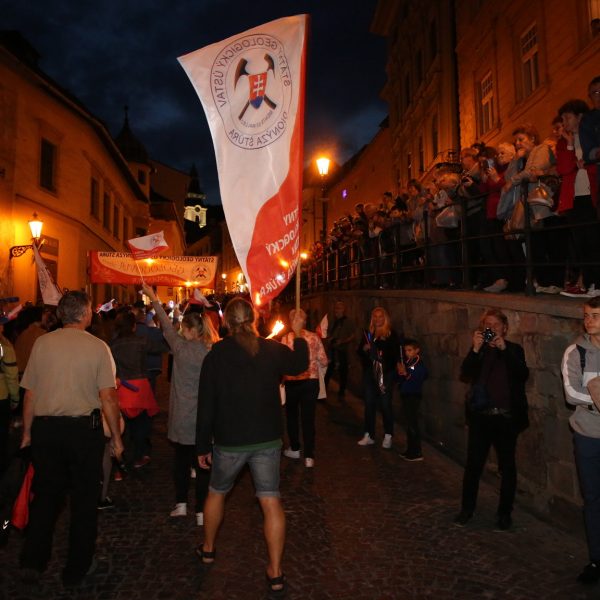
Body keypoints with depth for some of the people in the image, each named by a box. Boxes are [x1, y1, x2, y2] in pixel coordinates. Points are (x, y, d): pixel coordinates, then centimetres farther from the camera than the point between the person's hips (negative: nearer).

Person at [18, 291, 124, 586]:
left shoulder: (42, 343, -2)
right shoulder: (98, 347, -10)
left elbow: (29, 394, 2)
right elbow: (108, 398, -11)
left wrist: (27, 432, 15)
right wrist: (116, 437, -1)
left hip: (45, 428, 3)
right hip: (84, 429, -2)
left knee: (45, 495, 21)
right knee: (84, 499, 13)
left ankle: (32, 562, 23)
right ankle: (76, 569, 26)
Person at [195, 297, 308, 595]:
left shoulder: (216, 355, -10)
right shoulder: (272, 350, -6)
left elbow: (206, 405, -8)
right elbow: (299, 365, 16)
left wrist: (203, 446, 2)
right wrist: (298, 334, 32)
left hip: (229, 441, 0)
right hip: (267, 439, 1)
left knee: (216, 493, 23)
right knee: (271, 501, 7)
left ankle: (208, 548, 43)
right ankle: (275, 572, 12)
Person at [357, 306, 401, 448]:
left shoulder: (392, 334, 0)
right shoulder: (368, 333, 11)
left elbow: (396, 353, -2)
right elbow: (360, 352, 13)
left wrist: (383, 354, -17)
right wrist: (364, 349, -8)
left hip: (386, 373, -3)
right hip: (370, 372, 4)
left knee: (385, 404, -2)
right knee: (369, 404, 6)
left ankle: (388, 436, 10)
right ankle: (369, 436, 16)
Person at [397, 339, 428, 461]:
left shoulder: (420, 364, -11)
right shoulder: (406, 363, 10)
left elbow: (421, 377, -23)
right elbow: (401, 379, 12)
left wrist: (406, 374, -31)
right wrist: (400, 372, -8)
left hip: (414, 396, -8)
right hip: (405, 395, 8)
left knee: (413, 424, -6)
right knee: (409, 424, 14)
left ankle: (417, 453, 1)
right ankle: (410, 450, 25)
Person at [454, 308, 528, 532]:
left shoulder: (514, 350, 2)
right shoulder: (478, 350, 4)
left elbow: (523, 375, -15)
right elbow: (465, 374, -10)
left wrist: (504, 349, -24)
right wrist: (475, 349, -22)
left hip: (506, 417, 0)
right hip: (480, 416, 1)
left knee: (507, 466, 9)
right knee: (473, 464, 3)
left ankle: (505, 513, 24)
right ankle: (467, 509, 20)